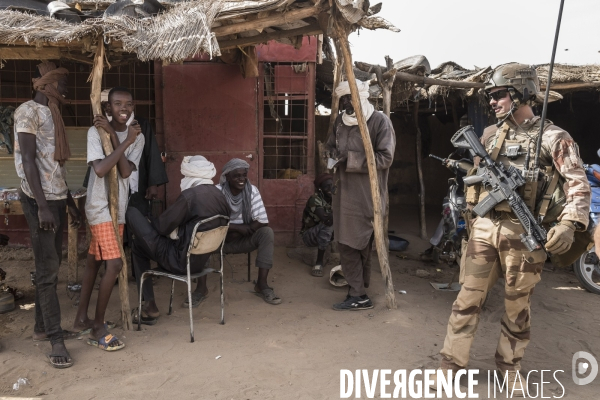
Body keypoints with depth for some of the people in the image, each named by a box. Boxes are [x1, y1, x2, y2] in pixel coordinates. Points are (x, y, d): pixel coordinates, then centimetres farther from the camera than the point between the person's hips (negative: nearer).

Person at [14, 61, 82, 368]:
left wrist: (70, 202, 19)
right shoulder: (29, 111, -8)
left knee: (51, 265, 12)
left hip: (57, 198, 9)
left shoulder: (52, 114, 18)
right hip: (39, 200, -9)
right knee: (47, 268, -7)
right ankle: (56, 340, -3)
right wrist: (41, 206, -23)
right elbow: (28, 161, -16)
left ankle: (42, 327, 24)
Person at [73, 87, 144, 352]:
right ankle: (98, 327, 4)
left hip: (119, 207, 6)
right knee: (114, 264, -12)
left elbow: (125, 172, -11)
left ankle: (81, 318, 30)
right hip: (100, 208, -6)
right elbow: (100, 169, -23)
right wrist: (125, 141, -20)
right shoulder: (95, 132, -10)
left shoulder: (136, 136, 2)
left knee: (95, 260, 16)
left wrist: (113, 136, -16)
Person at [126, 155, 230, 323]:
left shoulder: (190, 195, -22)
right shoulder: (220, 195, -1)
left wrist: (148, 221, 8)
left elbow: (163, 226, -15)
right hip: (202, 259, 7)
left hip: (181, 260, -7)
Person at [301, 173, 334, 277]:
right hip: (309, 235, -6)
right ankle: (319, 262, -28)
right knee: (327, 224, -34)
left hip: (325, 235, 6)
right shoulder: (315, 199, -23)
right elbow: (325, 218, -38)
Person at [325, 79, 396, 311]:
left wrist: (351, 158, -18)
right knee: (346, 242, 8)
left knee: (360, 244, -1)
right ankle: (358, 294, 19)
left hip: (367, 194, -7)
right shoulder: (340, 121, 11)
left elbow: (385, 158, -14)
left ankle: (358, 295, 11)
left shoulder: (379, 121, -8)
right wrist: (334, 154, -2)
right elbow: (330, 145, 22)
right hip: (344, 192, 7)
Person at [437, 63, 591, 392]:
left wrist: (568, 224, -21)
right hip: (484, 227, 4)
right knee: (468, 298, 5)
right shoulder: (490, 134, 12)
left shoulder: (552, 137, -3)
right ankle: (451, 364, 15)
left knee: (517, 305, 10)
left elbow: (578, 185, -8)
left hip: (523, 232, -3)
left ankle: (509, 365, 30)